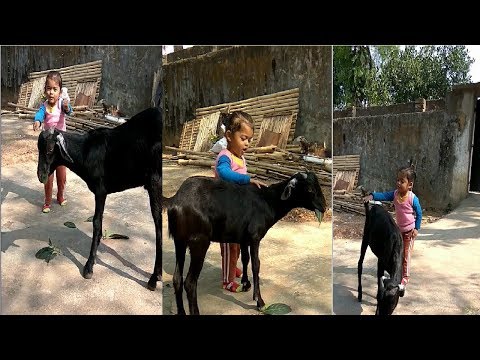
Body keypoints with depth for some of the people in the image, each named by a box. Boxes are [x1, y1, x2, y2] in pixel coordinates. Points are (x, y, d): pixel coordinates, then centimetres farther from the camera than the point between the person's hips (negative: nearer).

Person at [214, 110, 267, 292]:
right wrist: (248, 180, -48)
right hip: (225, 211, -8)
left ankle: (233, 268, 48)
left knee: (237, 244, 25)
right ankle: (228, 281, 24)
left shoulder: (240, 157, 3)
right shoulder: (224, 157, -24)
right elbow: (224, 173, -46)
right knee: (229, 247, 6)